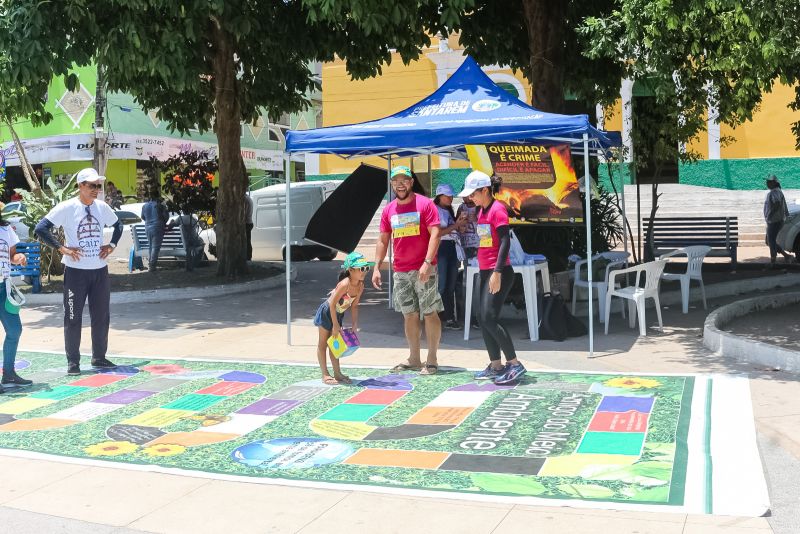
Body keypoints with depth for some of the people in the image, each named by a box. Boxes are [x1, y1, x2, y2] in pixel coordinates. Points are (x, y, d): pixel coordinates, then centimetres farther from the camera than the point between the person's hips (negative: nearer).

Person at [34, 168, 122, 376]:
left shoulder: (102, 207, 5)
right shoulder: (67, 208, -10)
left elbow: (118, 225, 23)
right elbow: (40, 229, -13)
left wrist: (112, 245, 8)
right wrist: (62, 248, -15)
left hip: (100, 270, 5)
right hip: (76, 271, -5)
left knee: (101, 316, 9)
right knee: (73, 318, 1)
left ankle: (99, 357, 22)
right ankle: (73, 361, 11)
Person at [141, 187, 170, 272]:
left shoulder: (144, 206, 2)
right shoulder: (160, 205, -12)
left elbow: (143, 217, 14)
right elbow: (166, 216, -5)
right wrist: (163, 223, 15)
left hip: (148, 228, 5)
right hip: (158, 228, -5)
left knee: (151, 246, 19)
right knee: (155, 247, -2)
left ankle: (150, 263, 22)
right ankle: (152, 265, -5)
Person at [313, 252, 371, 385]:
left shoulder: (360, 286, -9)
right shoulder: (345, 284, -32)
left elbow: (354, 305, 4)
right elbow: (332, 304, -29)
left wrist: (355, 323, 0)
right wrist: (335, 325, -24)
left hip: (338, 314, 8)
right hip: (327, 312, -8)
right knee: (323, 343, 4)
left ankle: (337, 373, 19)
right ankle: (325, 375, 6)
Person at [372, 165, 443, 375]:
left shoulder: (425, 204, -5)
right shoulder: (388, 210, 11)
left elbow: (435, 234, -11)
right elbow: (383, 240, 15)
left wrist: (427, 262, -20)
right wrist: (377, 267, 8)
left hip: (423, 269, -5)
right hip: (401, 271, 5)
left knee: (430, 314, -2)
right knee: (409, 315, 11)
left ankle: (432, 360, 4)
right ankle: (414, 359, 19)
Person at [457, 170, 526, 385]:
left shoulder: (497, 209, -12)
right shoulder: (482, 210, 14)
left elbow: (505, 242, -19)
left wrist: (497, 272, -25)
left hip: (499, 273, -9)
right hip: (485, 271, 9)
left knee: (490, 319, -13)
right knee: (484, 321, 9)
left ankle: (515, 364, -6)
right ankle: (495, 365, 16)